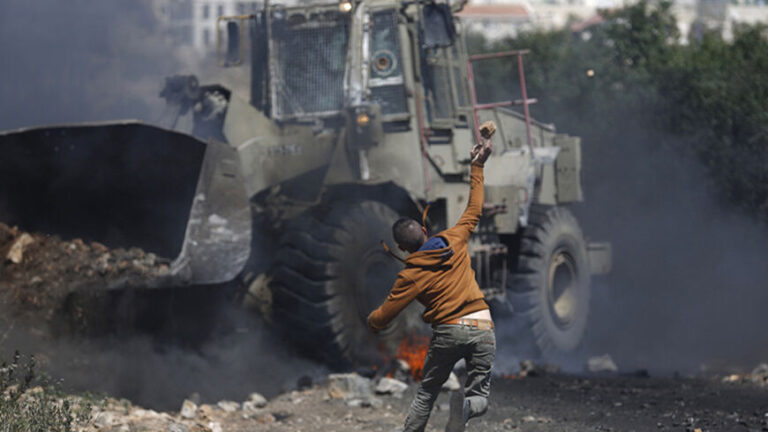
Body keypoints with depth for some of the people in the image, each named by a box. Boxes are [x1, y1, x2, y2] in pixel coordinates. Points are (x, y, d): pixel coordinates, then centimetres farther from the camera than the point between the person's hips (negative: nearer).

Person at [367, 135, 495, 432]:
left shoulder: (412, 275, -3)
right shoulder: (454, 241, 5)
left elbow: (384, 315, -2)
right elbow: (474, 210, 19)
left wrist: (372, 323, 22)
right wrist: (477, 167, 28)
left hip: (448, 331, -2)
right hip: (482, 327, 2)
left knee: (425, 395, 16)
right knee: (479, 398, 7)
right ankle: (466, 405, -28)